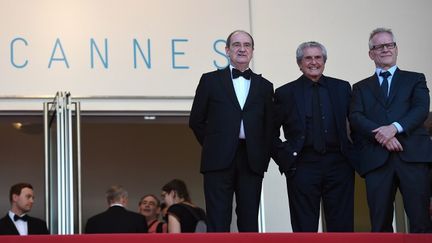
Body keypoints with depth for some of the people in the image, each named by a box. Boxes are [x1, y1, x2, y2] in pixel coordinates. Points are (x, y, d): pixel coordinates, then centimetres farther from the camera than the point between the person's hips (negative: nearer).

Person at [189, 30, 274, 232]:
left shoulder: (264, 86, 15)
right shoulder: (210, 80, 9)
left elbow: (269, 127, 14)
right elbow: (196, 121, 11)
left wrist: (263, 158, 4)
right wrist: (213, 146, 6)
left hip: (251, 162, 2)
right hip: (219, 161, -2)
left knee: (249, 222, 2)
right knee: (218, 223, -6)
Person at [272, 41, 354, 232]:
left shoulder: (342, 88, 9)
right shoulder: (285, 93, 4)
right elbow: (271, 132, 8)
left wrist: (355, 153, 6)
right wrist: (283, 157, -2)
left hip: (339, 165, 2)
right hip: (302, 166, -2)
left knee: (342, 226, 4)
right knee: (304, 228, 2)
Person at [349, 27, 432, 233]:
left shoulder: (415, 79, 19)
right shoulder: (361, 88, 22)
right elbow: (355, 118, 5)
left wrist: (395, 127, -15)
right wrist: (380, 134, -13)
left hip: (413, 155, -1)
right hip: (377, 159, 1)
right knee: (380, 223, -3)